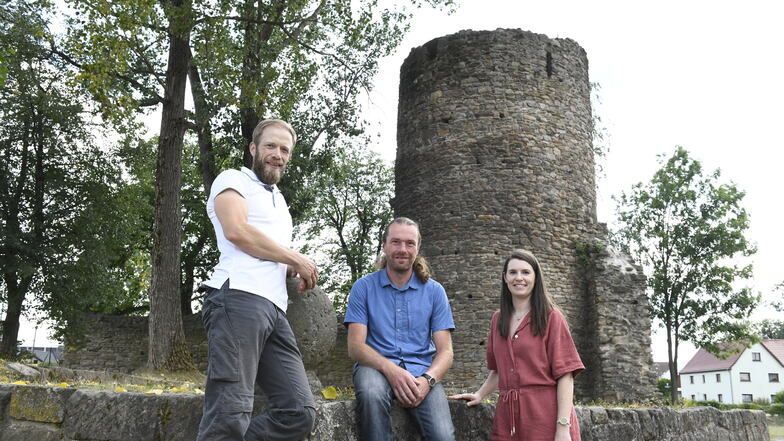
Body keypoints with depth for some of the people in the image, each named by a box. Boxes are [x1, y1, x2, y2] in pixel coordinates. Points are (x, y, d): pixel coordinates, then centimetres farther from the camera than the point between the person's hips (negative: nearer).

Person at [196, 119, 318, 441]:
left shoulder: (278, 199, 33)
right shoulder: (233, 179, 9)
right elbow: (237, 231, -10)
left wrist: (295, 269, 11)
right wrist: (298, 260, -1)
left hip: (274, 308, 8)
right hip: (239, 298, -8)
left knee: (300, 411, -4)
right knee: (231, 413, -16)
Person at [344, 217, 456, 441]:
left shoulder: (434, 291, 10)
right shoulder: (364, 287, 5)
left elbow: (445, 351, 5)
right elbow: (356, 347, -2)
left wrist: (427, 380, -16)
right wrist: (390, 369, -21)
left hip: (420, 369, 0)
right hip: (376, 366, 0)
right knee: (372, 393, -37)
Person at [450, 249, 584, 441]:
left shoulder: (550, 317, -3)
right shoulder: (498, 320, 12)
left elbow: (564, 374, -9)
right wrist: (479, 395, 7)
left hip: (546, 416, -4)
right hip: (508, 417, 4)